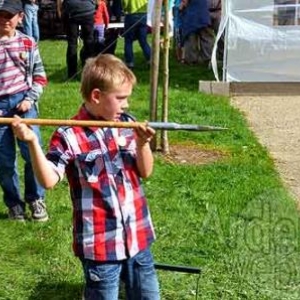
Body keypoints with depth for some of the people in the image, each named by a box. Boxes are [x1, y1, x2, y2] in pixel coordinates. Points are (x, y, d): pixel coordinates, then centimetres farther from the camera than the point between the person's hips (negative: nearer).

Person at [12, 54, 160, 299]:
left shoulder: (128, 124, 2)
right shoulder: (69, 135, -13)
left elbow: (145, 172, 3)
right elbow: (49, 180, -20)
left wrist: (142, 144, -15)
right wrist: (32, 142, -31)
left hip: (138, 235, 5)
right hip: (101, 243, -5)